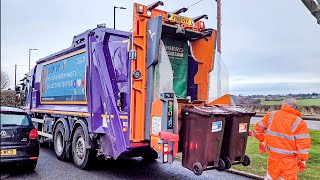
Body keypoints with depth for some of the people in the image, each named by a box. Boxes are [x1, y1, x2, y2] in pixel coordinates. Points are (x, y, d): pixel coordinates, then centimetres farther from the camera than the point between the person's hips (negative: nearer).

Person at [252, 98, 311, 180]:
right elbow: (303, 143, -15)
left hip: (272, 155, 3)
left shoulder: (271, 115, -2)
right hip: (289, 159, -3)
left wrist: (262, 142, 18)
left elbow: (257, 128, 6)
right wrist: (303, 160, -3)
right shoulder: (299, 123, -12)